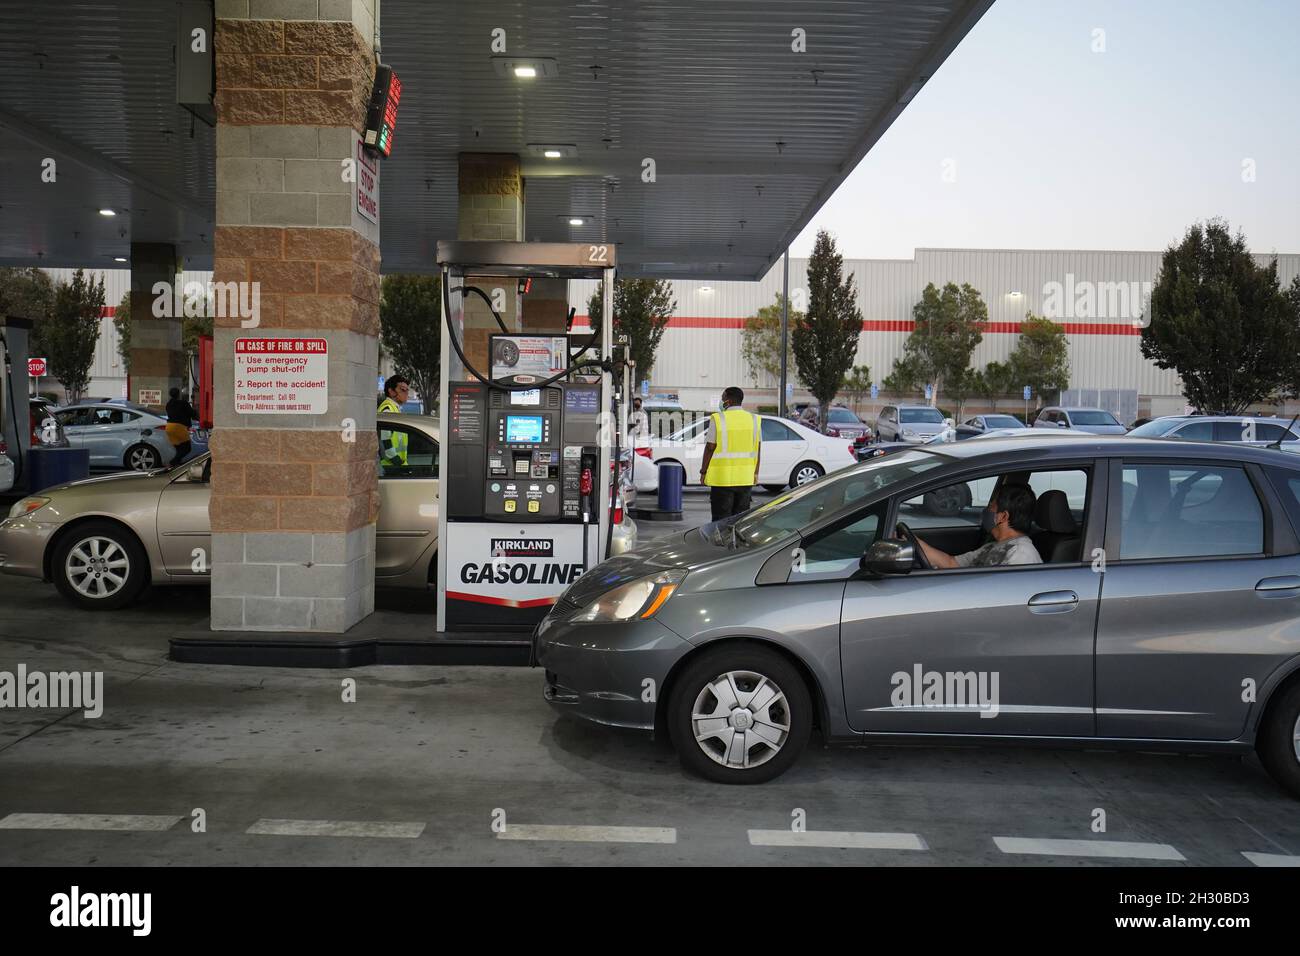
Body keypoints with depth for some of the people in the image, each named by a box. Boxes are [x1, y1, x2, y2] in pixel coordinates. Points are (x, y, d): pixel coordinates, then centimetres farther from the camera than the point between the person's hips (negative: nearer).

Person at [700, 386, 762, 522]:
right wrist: (755, 473, 15)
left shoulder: (718, 419, -8)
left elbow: (710, 447, -9)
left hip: (722, 478, -4)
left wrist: (703, 471, 0)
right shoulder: (754, 420, 7)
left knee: (721, 518, 0)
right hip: (745, 478, 4)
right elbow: (757, 449, 9)